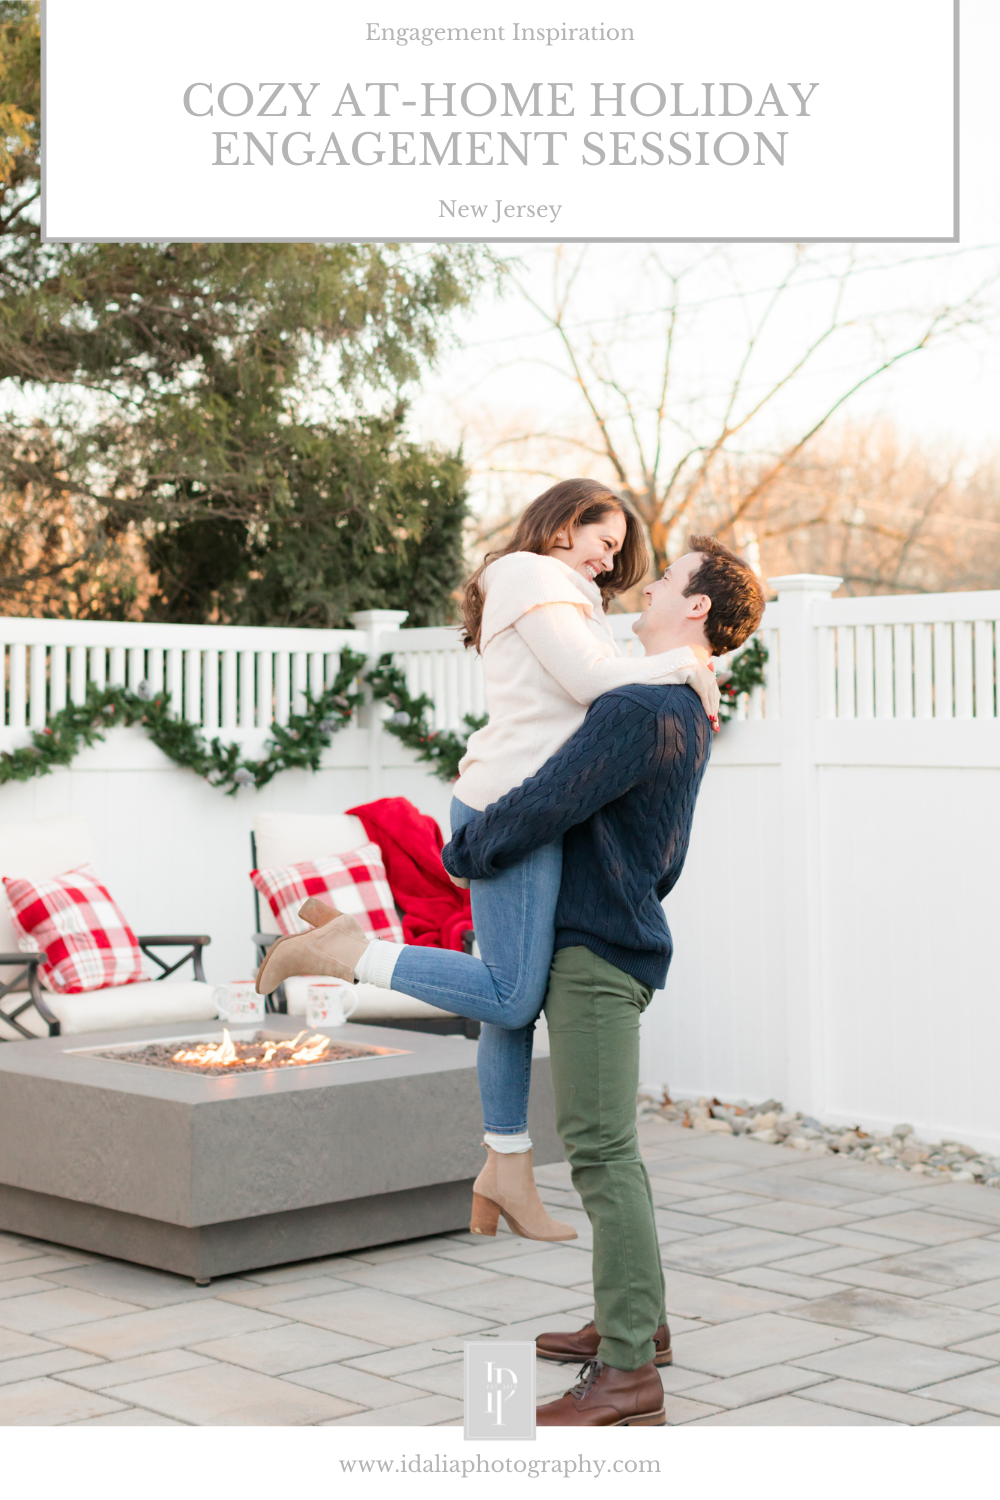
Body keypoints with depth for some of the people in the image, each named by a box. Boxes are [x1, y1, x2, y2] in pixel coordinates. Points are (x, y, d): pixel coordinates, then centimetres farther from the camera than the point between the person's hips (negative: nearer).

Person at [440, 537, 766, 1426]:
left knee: (602, 1151, -9)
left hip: (597, 955, -10)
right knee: (605, 1145, 19)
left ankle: (628, 1373, -6)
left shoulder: (642, 711, -19)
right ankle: (636, 1321, 29)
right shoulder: (689, 718, 15)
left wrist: (462, 853, -3)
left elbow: (542, 807, -20)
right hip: (619, 944, 10)